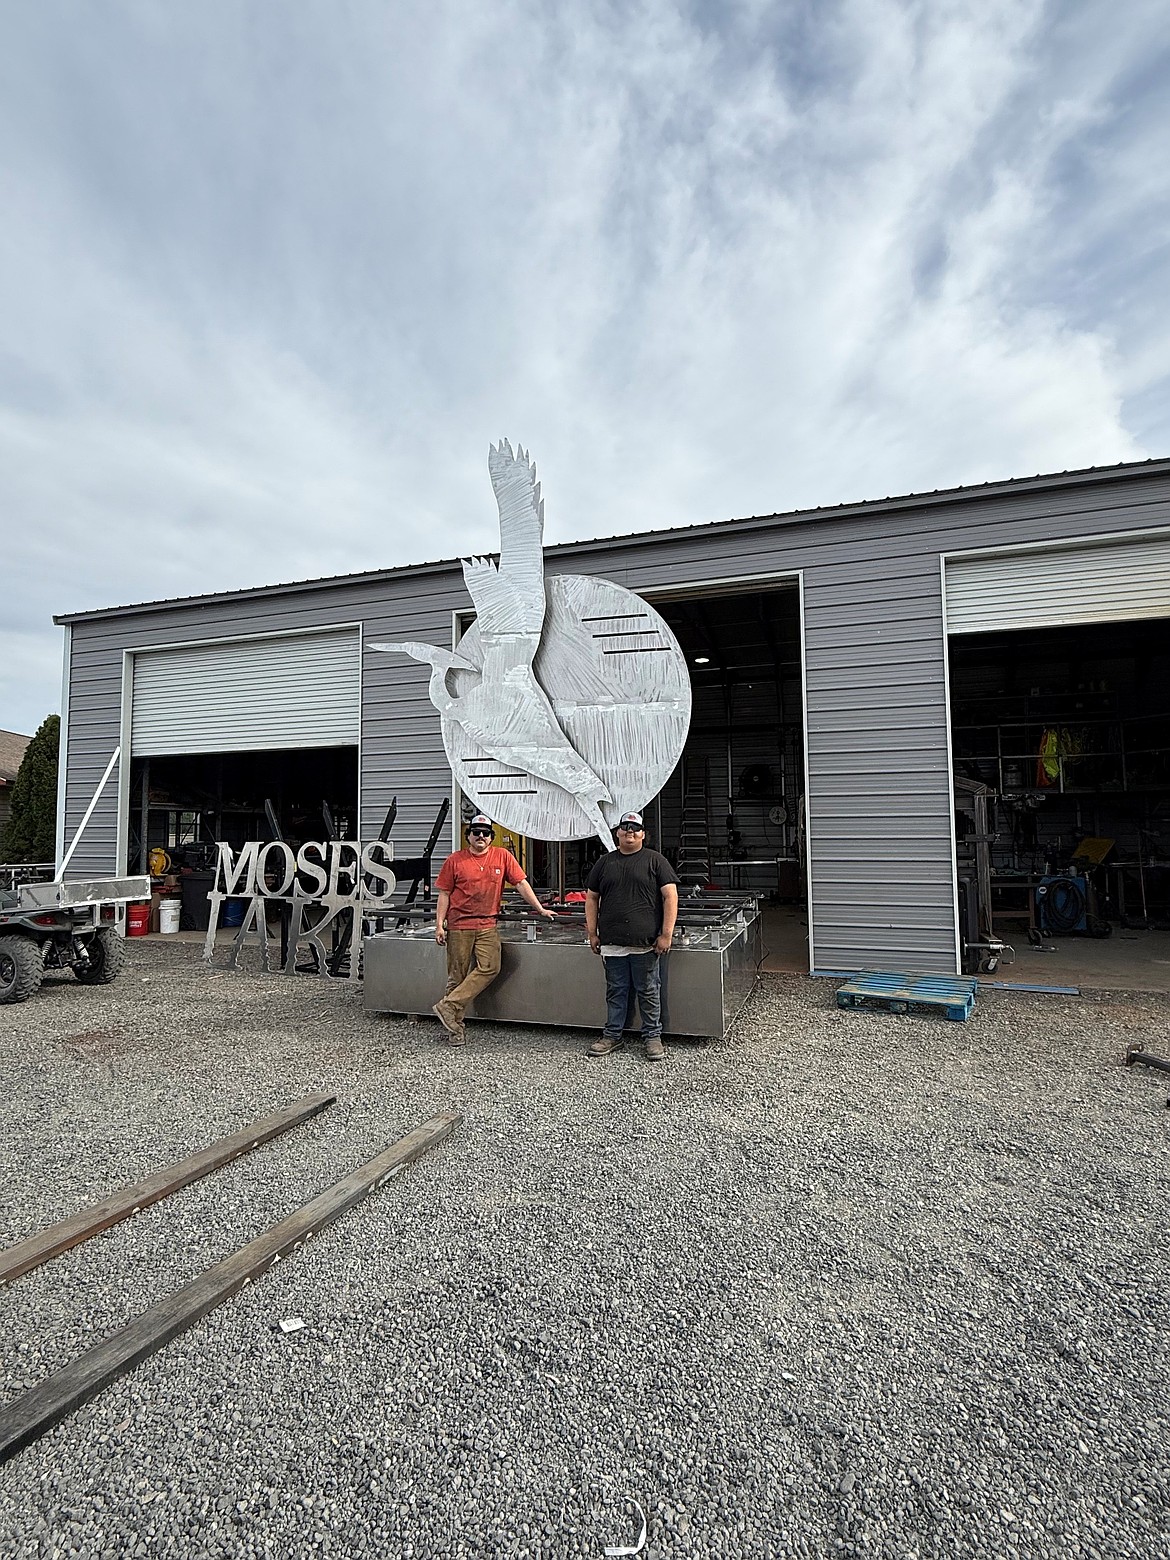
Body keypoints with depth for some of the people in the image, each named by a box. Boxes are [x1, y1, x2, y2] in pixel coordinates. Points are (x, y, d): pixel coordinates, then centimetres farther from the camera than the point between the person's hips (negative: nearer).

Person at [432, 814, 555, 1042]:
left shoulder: (502, 856, 5)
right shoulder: (455, 860, 3)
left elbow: (521, 883, 5)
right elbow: (444, 894, 5)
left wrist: (540, 909, 3)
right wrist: (439, 924, -2)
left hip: (488, 925, 1)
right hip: (459, 925, -1)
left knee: (489, 968, -15)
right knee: (457, 976, 2)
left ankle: (448, 1007, -10)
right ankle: (455, 1026, 11)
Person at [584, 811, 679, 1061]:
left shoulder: (655, 861, 1)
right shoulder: (605, 862, 11)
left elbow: (670, 896, -4)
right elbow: (591, 898, 14)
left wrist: (666, 934, -10)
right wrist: (592, 933, 8)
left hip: (645, 943, -3)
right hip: (612, 942, 3)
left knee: (648, 992, 6)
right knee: (615, 991, 12)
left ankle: (653, 1037, 19)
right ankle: (612, 1035, 24)